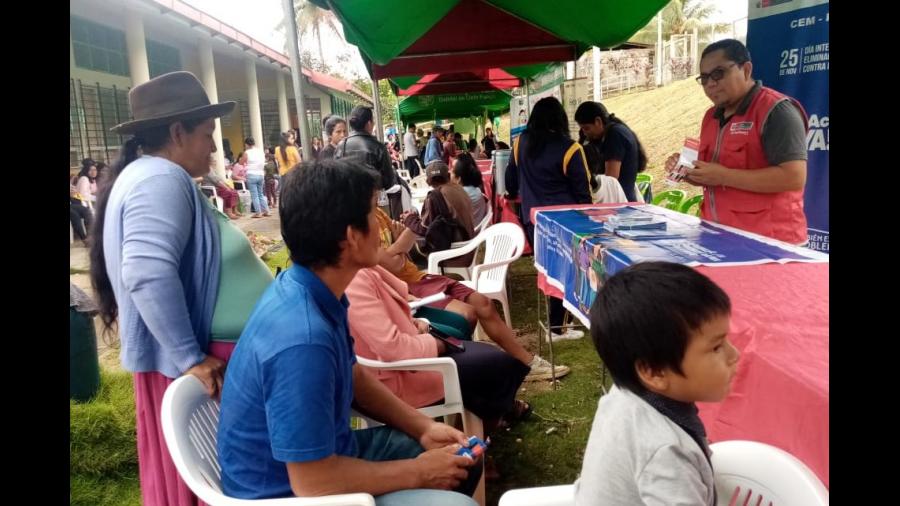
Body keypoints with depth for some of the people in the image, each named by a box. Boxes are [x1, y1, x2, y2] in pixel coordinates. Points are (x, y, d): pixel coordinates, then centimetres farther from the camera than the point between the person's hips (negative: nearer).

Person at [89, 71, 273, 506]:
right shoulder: (162, 179, -19)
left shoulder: (155, 176, 15)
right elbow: (149, 276, -32)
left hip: (200, 355, 10)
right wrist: (191, 357, -26)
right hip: (199, 367, -10)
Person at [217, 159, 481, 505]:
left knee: (462, 461, 13)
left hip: (324, 451, 8)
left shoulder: (315, 289, -6)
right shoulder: (302, 339, -35)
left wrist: (423, 428, 2)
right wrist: (418, 473, -16)